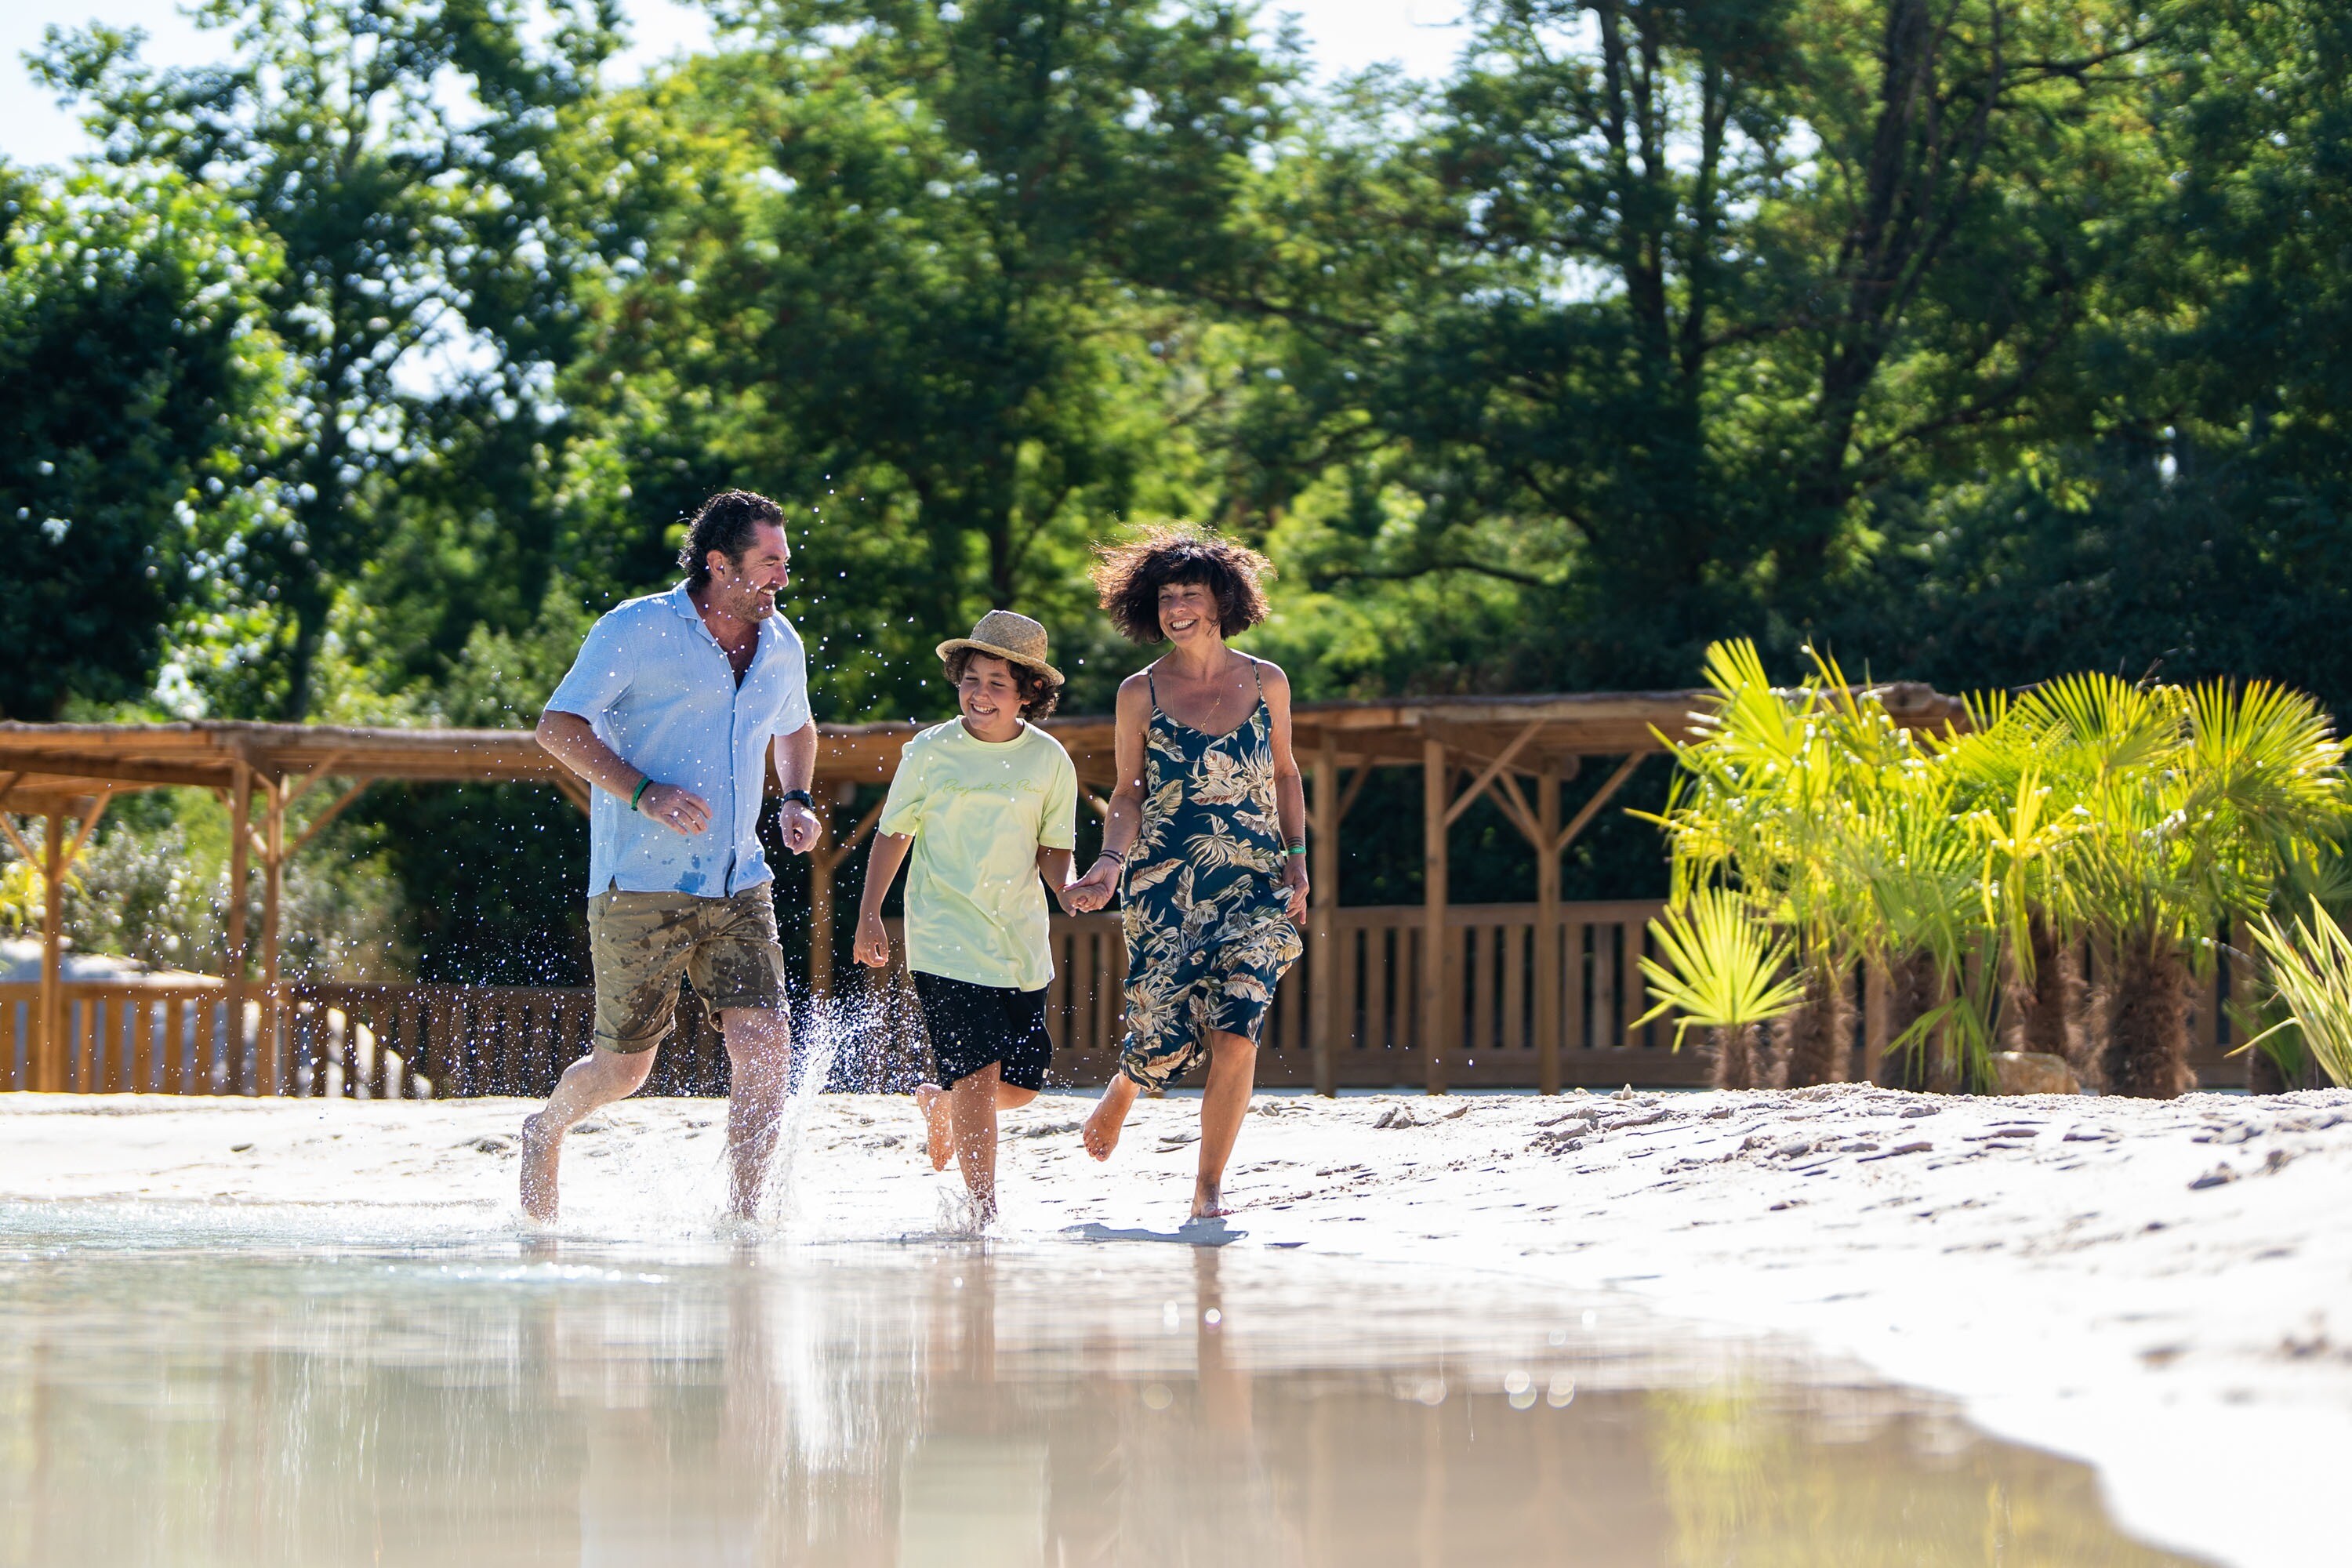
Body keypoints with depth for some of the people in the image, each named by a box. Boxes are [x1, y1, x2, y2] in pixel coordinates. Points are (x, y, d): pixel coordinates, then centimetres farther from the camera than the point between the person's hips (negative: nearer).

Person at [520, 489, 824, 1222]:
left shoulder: (782, 645, 11)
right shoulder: (636, 631, -9)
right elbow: (558, 727, -10)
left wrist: (796, 800, 10)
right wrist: (642, 791, -23)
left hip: (739, 886, 5)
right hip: (640, 886, -5)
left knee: (765, 1044, -12)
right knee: (623, 1067, 4)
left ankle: (742, 1220, -5)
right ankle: (546, 1133, 37)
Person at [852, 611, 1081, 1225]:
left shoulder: (1049, 761, 2)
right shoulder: (929, 753, -2)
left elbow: (1054, 849, 8)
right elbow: (893, 834, 8)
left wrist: (1069, 886, -14)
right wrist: (869, 915, 2)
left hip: (1021, 941, 3)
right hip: (946, 939, -3)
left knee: (1023, 1083, 7)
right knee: (980, 1071, -14)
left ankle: (938, 1102, 39)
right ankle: (984, 1212, -10)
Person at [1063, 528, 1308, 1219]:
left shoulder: (1266, 683, 6)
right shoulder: (1141, 693, 2)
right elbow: (1128, 795, 6)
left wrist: (1296, 859, 8)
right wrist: (1111, 862, -10)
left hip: (1253, 883, 1)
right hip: (1165, 883, -1)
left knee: (1234, 1033, -14)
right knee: (1165, 1037, -6)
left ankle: (1209, 1189, -4)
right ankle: (1122, 1091, 32)